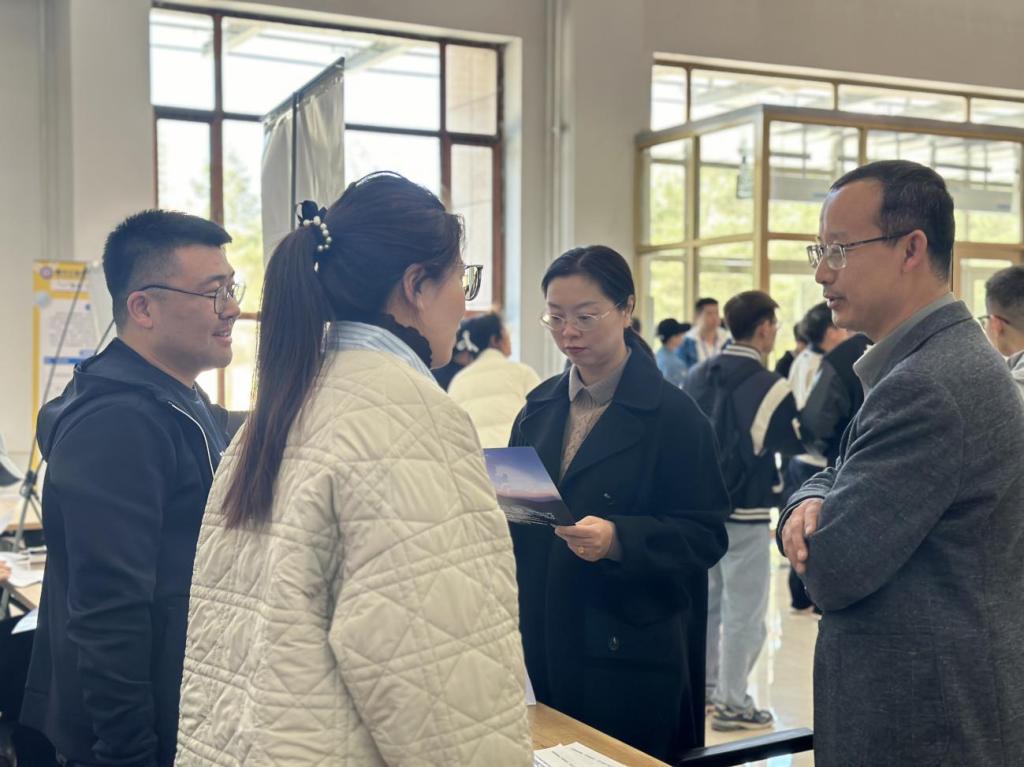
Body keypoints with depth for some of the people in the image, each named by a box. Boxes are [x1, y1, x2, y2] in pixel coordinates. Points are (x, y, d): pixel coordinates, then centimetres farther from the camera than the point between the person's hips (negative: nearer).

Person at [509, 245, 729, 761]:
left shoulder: (673, 416, -8)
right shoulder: (540, 406, 9)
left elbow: (707, 535, -11)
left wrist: (618, 540, -26)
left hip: (631, 651, -5)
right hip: (542, 641, 5)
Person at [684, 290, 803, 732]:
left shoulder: (698, 376, 2)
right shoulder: (768, 386, -18)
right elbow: (794, 443, -7)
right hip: (743, 512, -7)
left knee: (707, 600, 19)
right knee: (744, 611, 3)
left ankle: (704, 686, 29)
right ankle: (732, 704, 9)